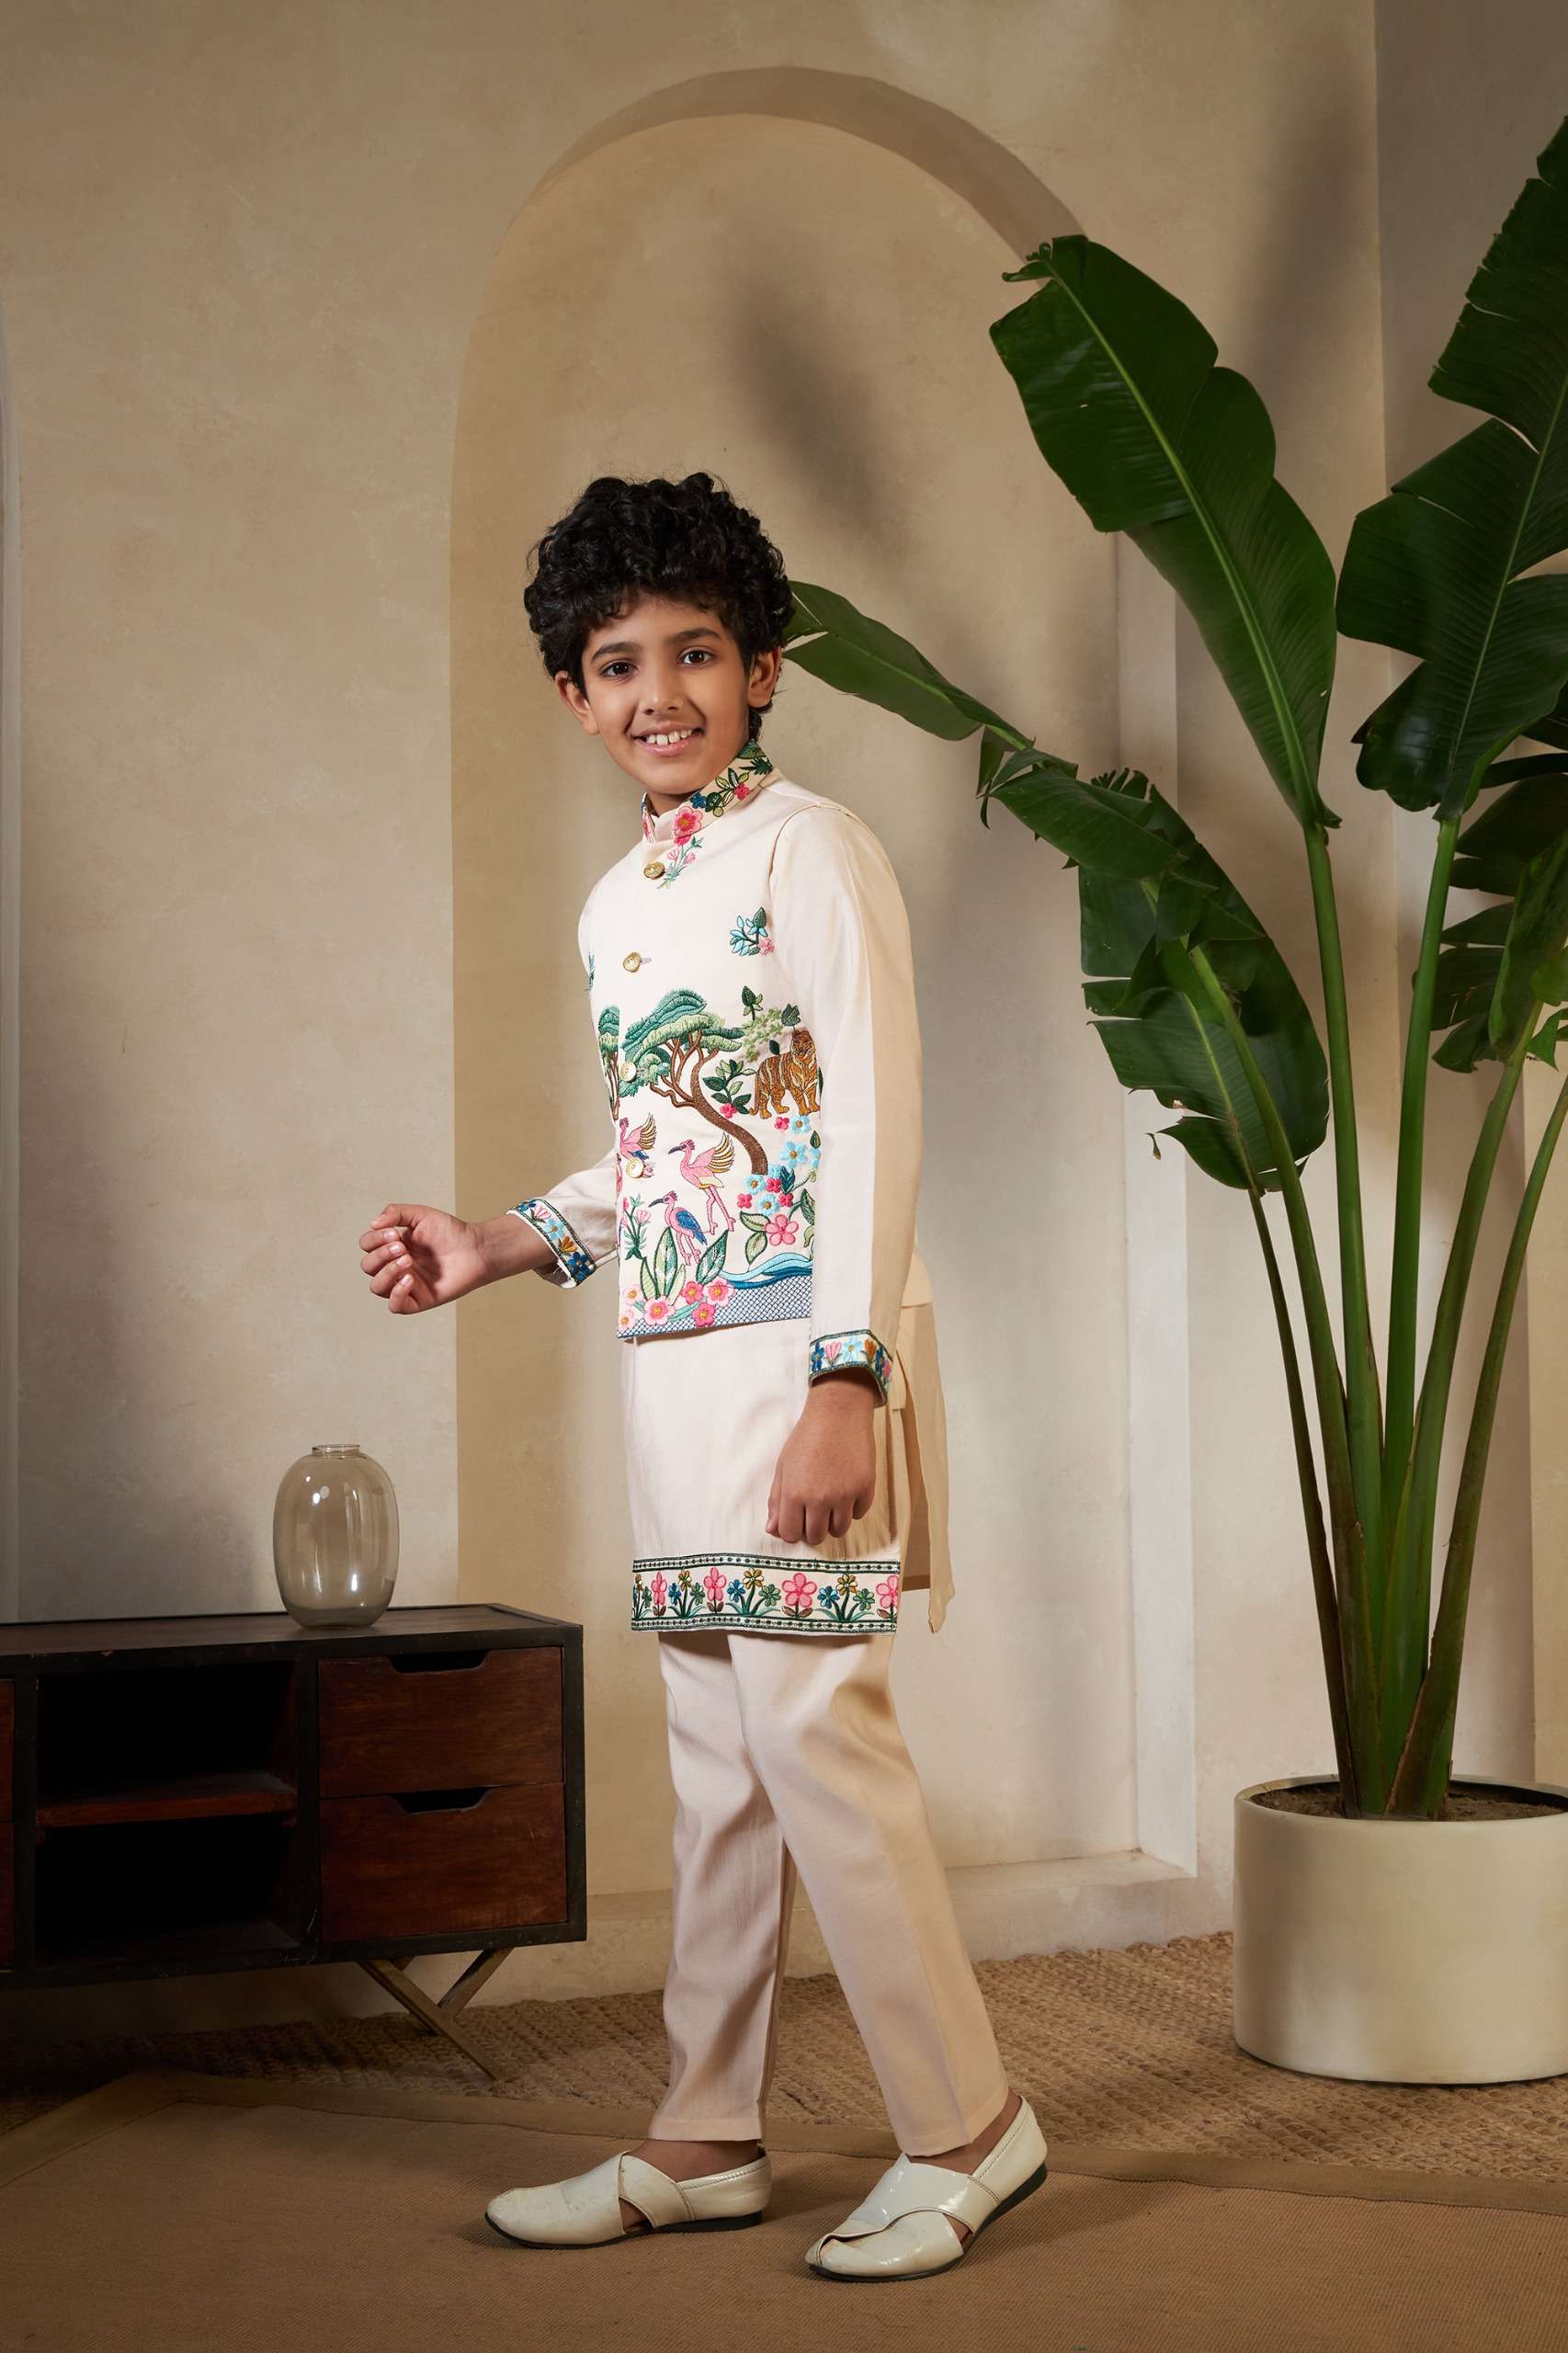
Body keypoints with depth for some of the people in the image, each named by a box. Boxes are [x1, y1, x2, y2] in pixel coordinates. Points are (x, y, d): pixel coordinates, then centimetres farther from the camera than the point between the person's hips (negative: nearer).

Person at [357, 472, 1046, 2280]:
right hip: (674, 1363, 8)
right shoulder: (616, 904, 17)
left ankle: (966, 2127, 7)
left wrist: (844, 1383, -20)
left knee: (810, 1726, -9)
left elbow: (872, 1126, -14)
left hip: (807, 1349, -8)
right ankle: (705, 2140, 21)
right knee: (715, 1745, 12)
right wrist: (501, 1247, 14)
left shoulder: (807, 847, -7)